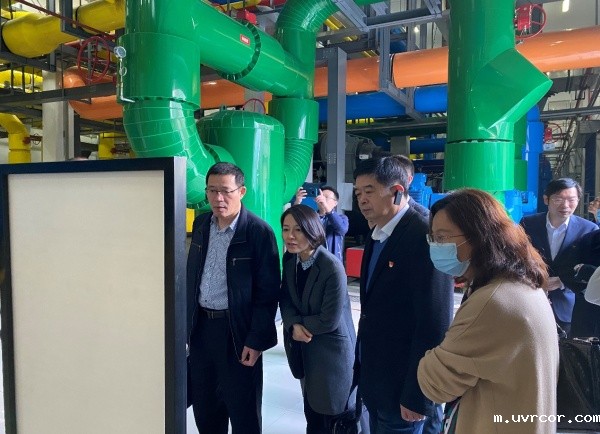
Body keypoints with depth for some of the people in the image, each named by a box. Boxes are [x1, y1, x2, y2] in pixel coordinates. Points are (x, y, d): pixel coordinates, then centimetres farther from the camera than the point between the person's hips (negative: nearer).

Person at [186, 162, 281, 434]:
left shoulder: (259, 232, -15)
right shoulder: (201, 224, 4)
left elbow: (268, 292, -14)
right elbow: (192, 275, 12)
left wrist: (257, 340, -14)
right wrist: (188, 320, 11)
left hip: (237, 329, -6)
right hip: (201, 326, 6)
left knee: (242, 410, 11)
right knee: (204, 405, 21)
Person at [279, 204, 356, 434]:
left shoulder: (332, 268, -27)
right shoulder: (290, 259, -5)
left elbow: (329, 320, -24)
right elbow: (285, 298, 2)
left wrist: (300, 323, -10)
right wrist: (293, 325, -17)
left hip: (332, 349, -6)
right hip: (305, 347, 6)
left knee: (330, 415, 13)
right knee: (311, 410, 21)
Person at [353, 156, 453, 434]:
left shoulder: (425, 238, -20)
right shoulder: (376, 236, 6)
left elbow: (435, 324, -22)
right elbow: (373, 308, 8)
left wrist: (417, 396, -18)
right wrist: (362, 367, 10)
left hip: (403, 385, -7)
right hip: (374, 380, 8)